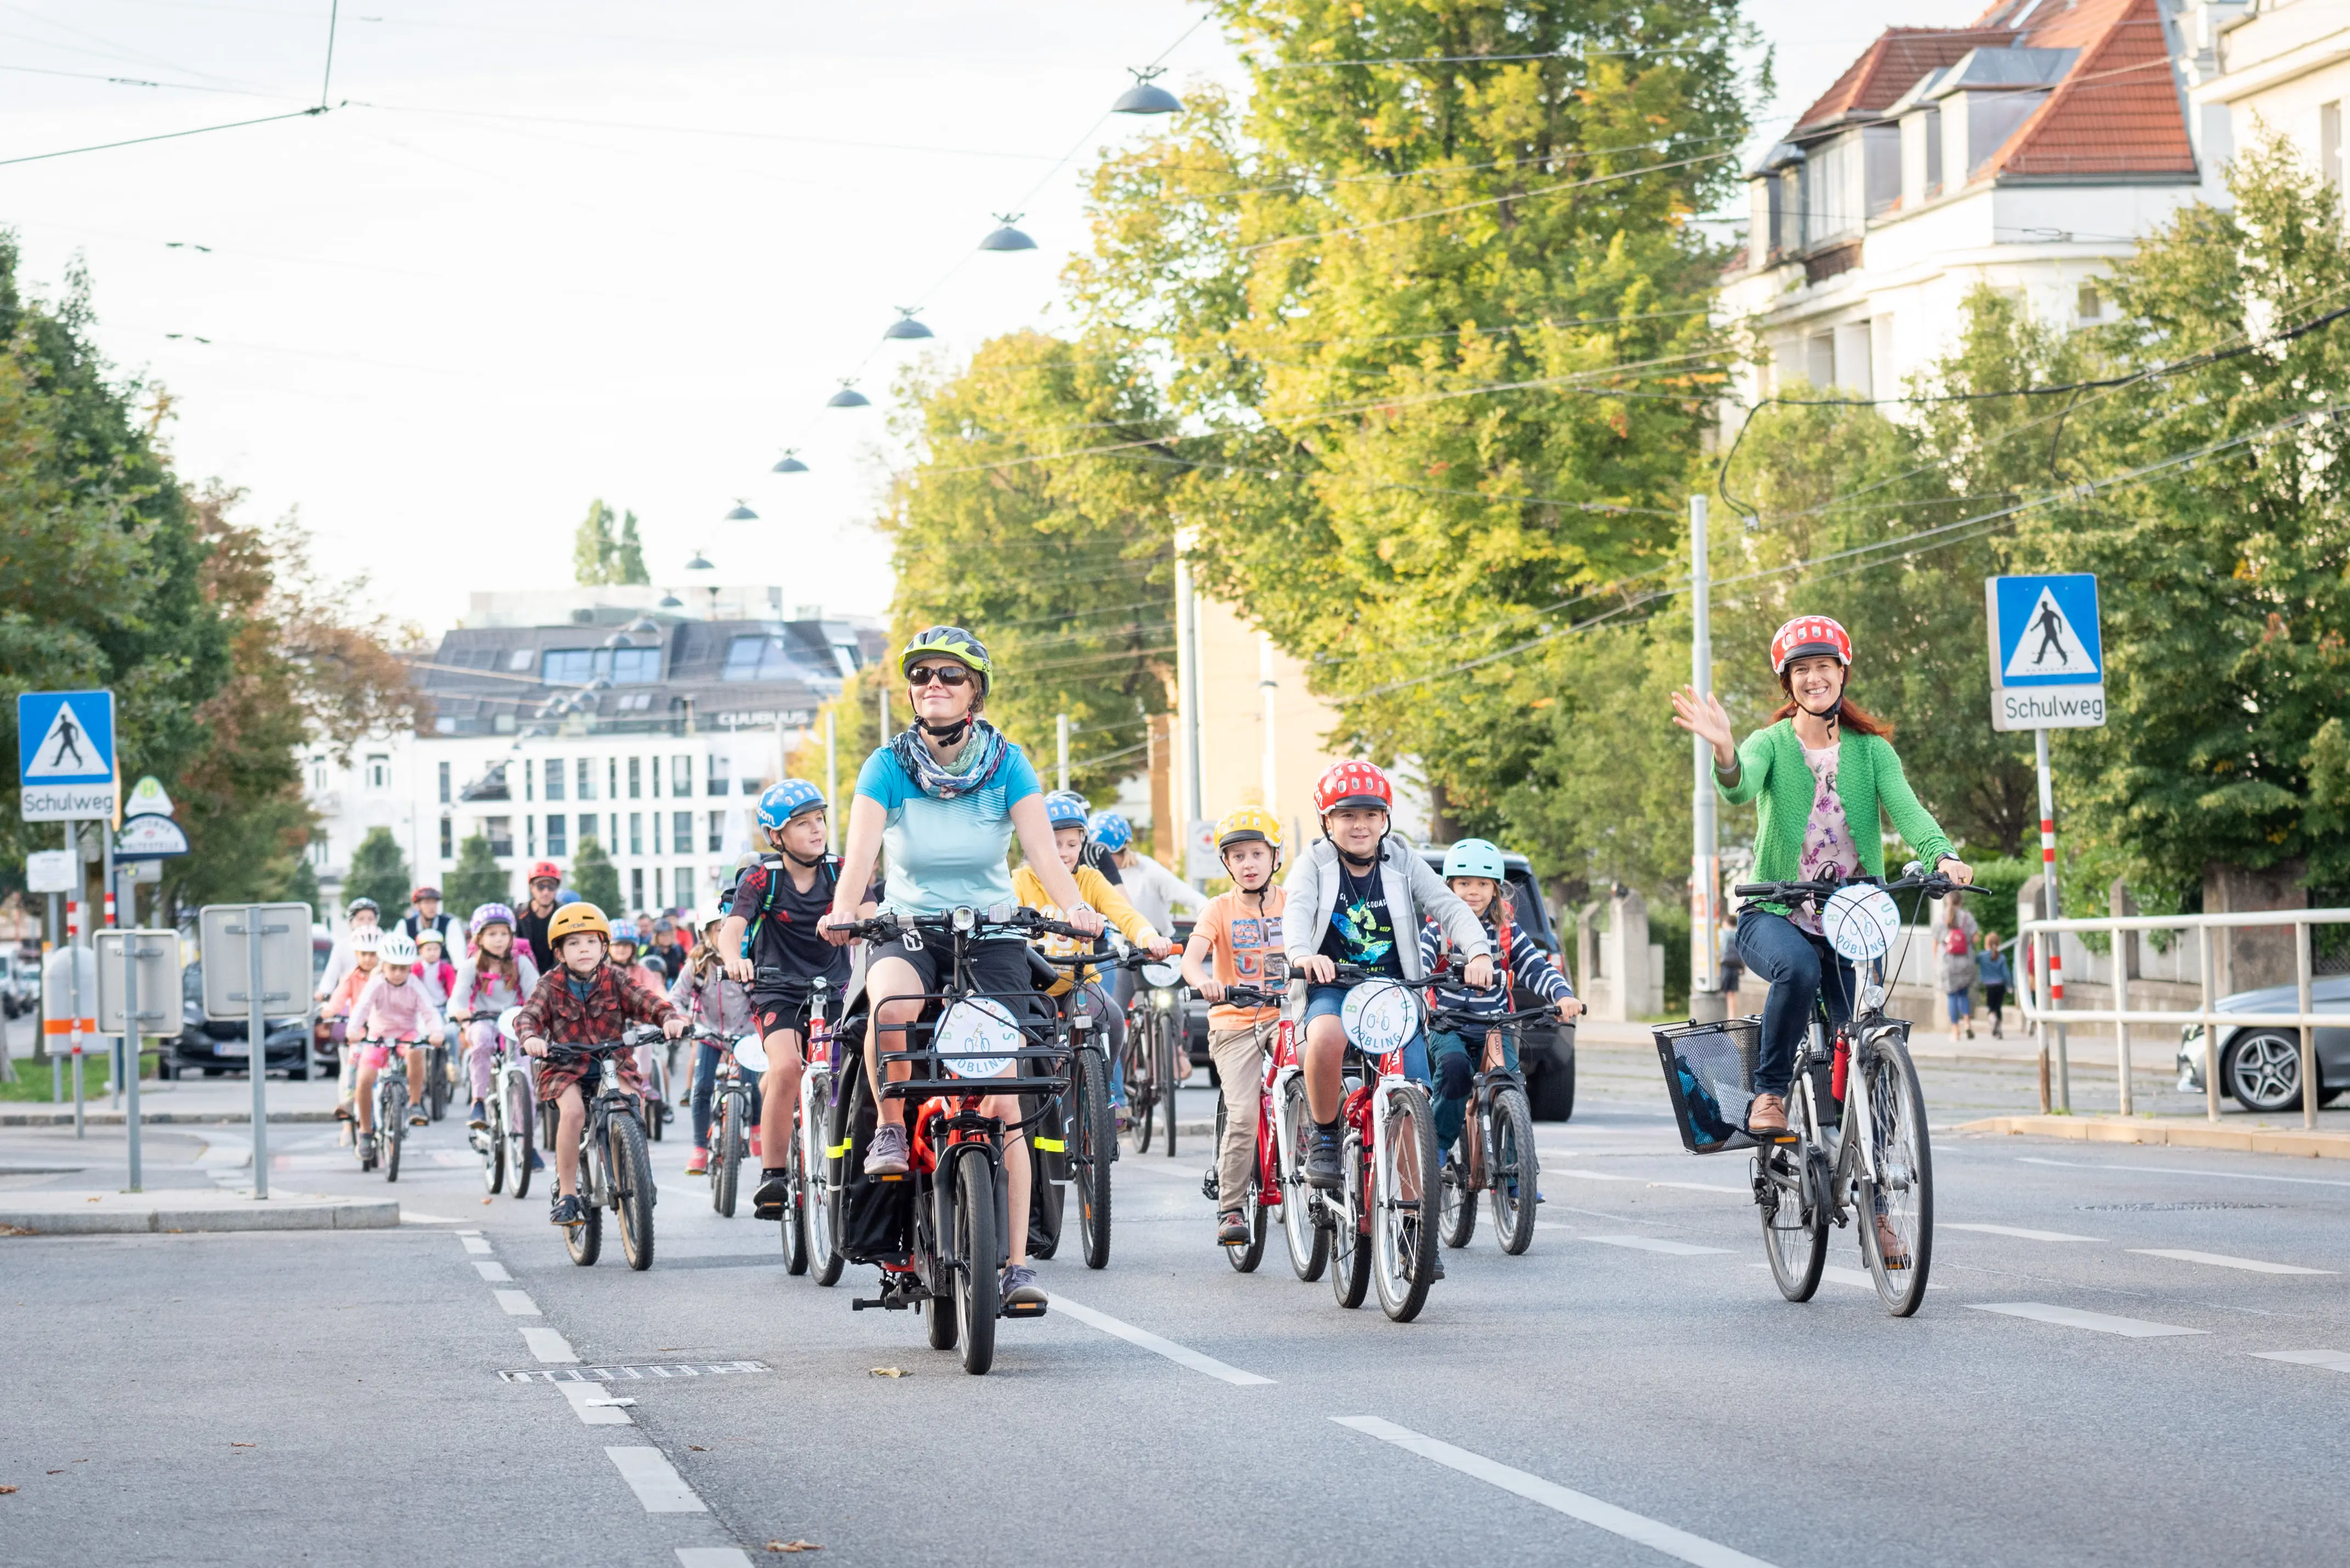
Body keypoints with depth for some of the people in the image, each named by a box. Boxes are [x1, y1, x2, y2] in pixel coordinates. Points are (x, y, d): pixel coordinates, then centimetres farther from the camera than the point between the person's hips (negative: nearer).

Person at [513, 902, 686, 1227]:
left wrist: (671, 1018, -33)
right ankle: (566, 1193, -19)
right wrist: (530, 1036, -39)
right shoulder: (552, 986, -1)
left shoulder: (615, 980, 1)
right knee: (573, 1111, -30)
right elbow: (528, 1015, -15)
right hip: (566, 1068, -1)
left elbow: (648, 1001, -12)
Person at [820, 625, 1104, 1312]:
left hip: (992, 933, 0)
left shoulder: (1008, 764, -4)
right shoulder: (888, 766, -5)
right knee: (893, 1003, -38)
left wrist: (1076, 909, -34)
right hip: (908, 927, 0)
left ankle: (1016, 1260, -5)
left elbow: (1043, 850, -14)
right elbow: (861, 850, -18)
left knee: (1002, 1101, -8)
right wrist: (842, 914, -38)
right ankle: (890, 1127, -12)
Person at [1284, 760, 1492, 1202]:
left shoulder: (1403, 863, 5)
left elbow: (1449, 907, -7)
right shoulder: (1316, 863, 2)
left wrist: (1478, 952, -27)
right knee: (1327, 1038, -37)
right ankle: (1323, 1137, -16)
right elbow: (1297, 910, -16)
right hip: (1333, 988, -2)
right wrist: (1302, 954, -39)